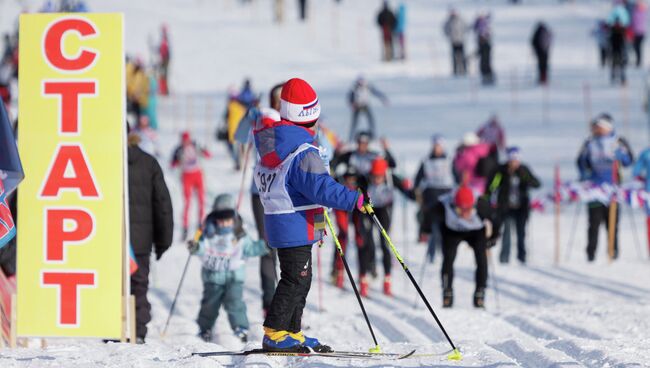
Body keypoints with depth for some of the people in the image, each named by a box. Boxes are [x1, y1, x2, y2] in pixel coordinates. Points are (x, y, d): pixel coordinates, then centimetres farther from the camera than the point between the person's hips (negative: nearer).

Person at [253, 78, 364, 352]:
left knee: (299, 281, 15)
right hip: (296, 227, -9)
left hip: (277, 223, 9)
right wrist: (356, 201, -25)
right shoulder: (303, 153, -21)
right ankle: (274, 335, -5)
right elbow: (322, 188, -29)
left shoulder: (269, 144, 9)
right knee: (295, 280, -4)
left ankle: (292, 333, 19)